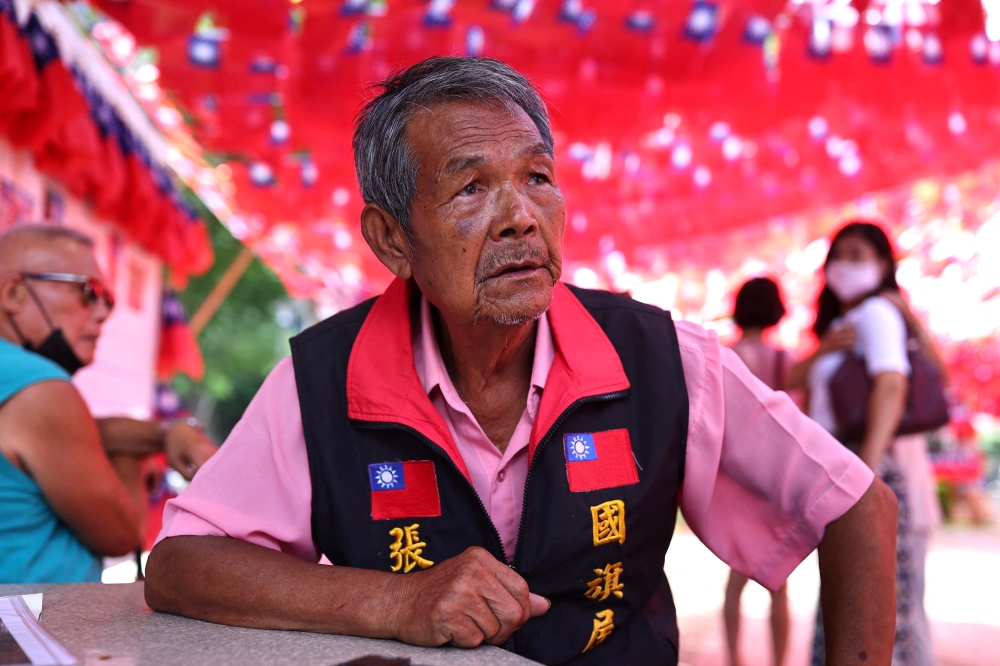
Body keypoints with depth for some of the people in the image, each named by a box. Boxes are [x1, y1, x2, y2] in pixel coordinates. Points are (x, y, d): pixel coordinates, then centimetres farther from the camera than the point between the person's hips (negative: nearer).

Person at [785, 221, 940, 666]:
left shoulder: (878, 311, -5)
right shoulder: (843, 322, 23)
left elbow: (891, 385, -20)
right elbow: (794, 378, 12)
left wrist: (867, 471, -30)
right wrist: (826, 347, -8)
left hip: (880, 468, -9)